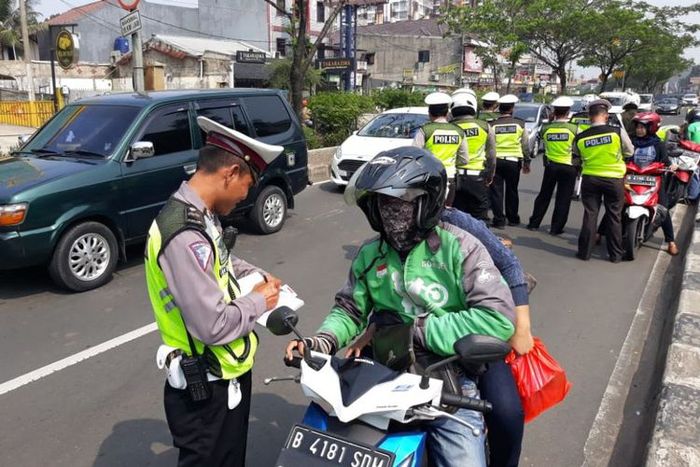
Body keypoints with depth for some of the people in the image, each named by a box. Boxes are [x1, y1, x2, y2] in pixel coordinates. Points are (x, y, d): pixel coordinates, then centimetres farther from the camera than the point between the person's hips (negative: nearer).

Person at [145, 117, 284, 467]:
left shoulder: (200, 216, 1)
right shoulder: (185, 235, -31)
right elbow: (213, 326, -32)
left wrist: (255, 275, 7)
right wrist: (259, 302, -15)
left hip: (225, 377, 9)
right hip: (206, 390, -9)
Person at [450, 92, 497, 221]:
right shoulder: (485, 127, 0)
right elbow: (491, 155, 5)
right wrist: (490, 176, 17)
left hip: (455, 176, 0)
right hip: (477, 177, 0)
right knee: (479, 214, 10)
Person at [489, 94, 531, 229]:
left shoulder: (492, 125, -3)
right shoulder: (520, 124, 1)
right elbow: (525, 145, 5)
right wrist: (527, 162, 14)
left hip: (496, 161, -1)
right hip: (513, 161, 2)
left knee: (496, 191, 4)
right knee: (512, 191, 15)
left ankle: (499, 220, 3)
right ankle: (513, 218, 24)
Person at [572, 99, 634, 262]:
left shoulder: (580, 138, -6)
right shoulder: (618, 132, -12)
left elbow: (575, 161, 4)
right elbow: (629, 152, 2)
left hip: (590, 179, 1)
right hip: (614, 179, -1)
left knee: (589, 215, 9)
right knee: (614, 217, 9)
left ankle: (585, 251, 13)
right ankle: (615, 254, 17)